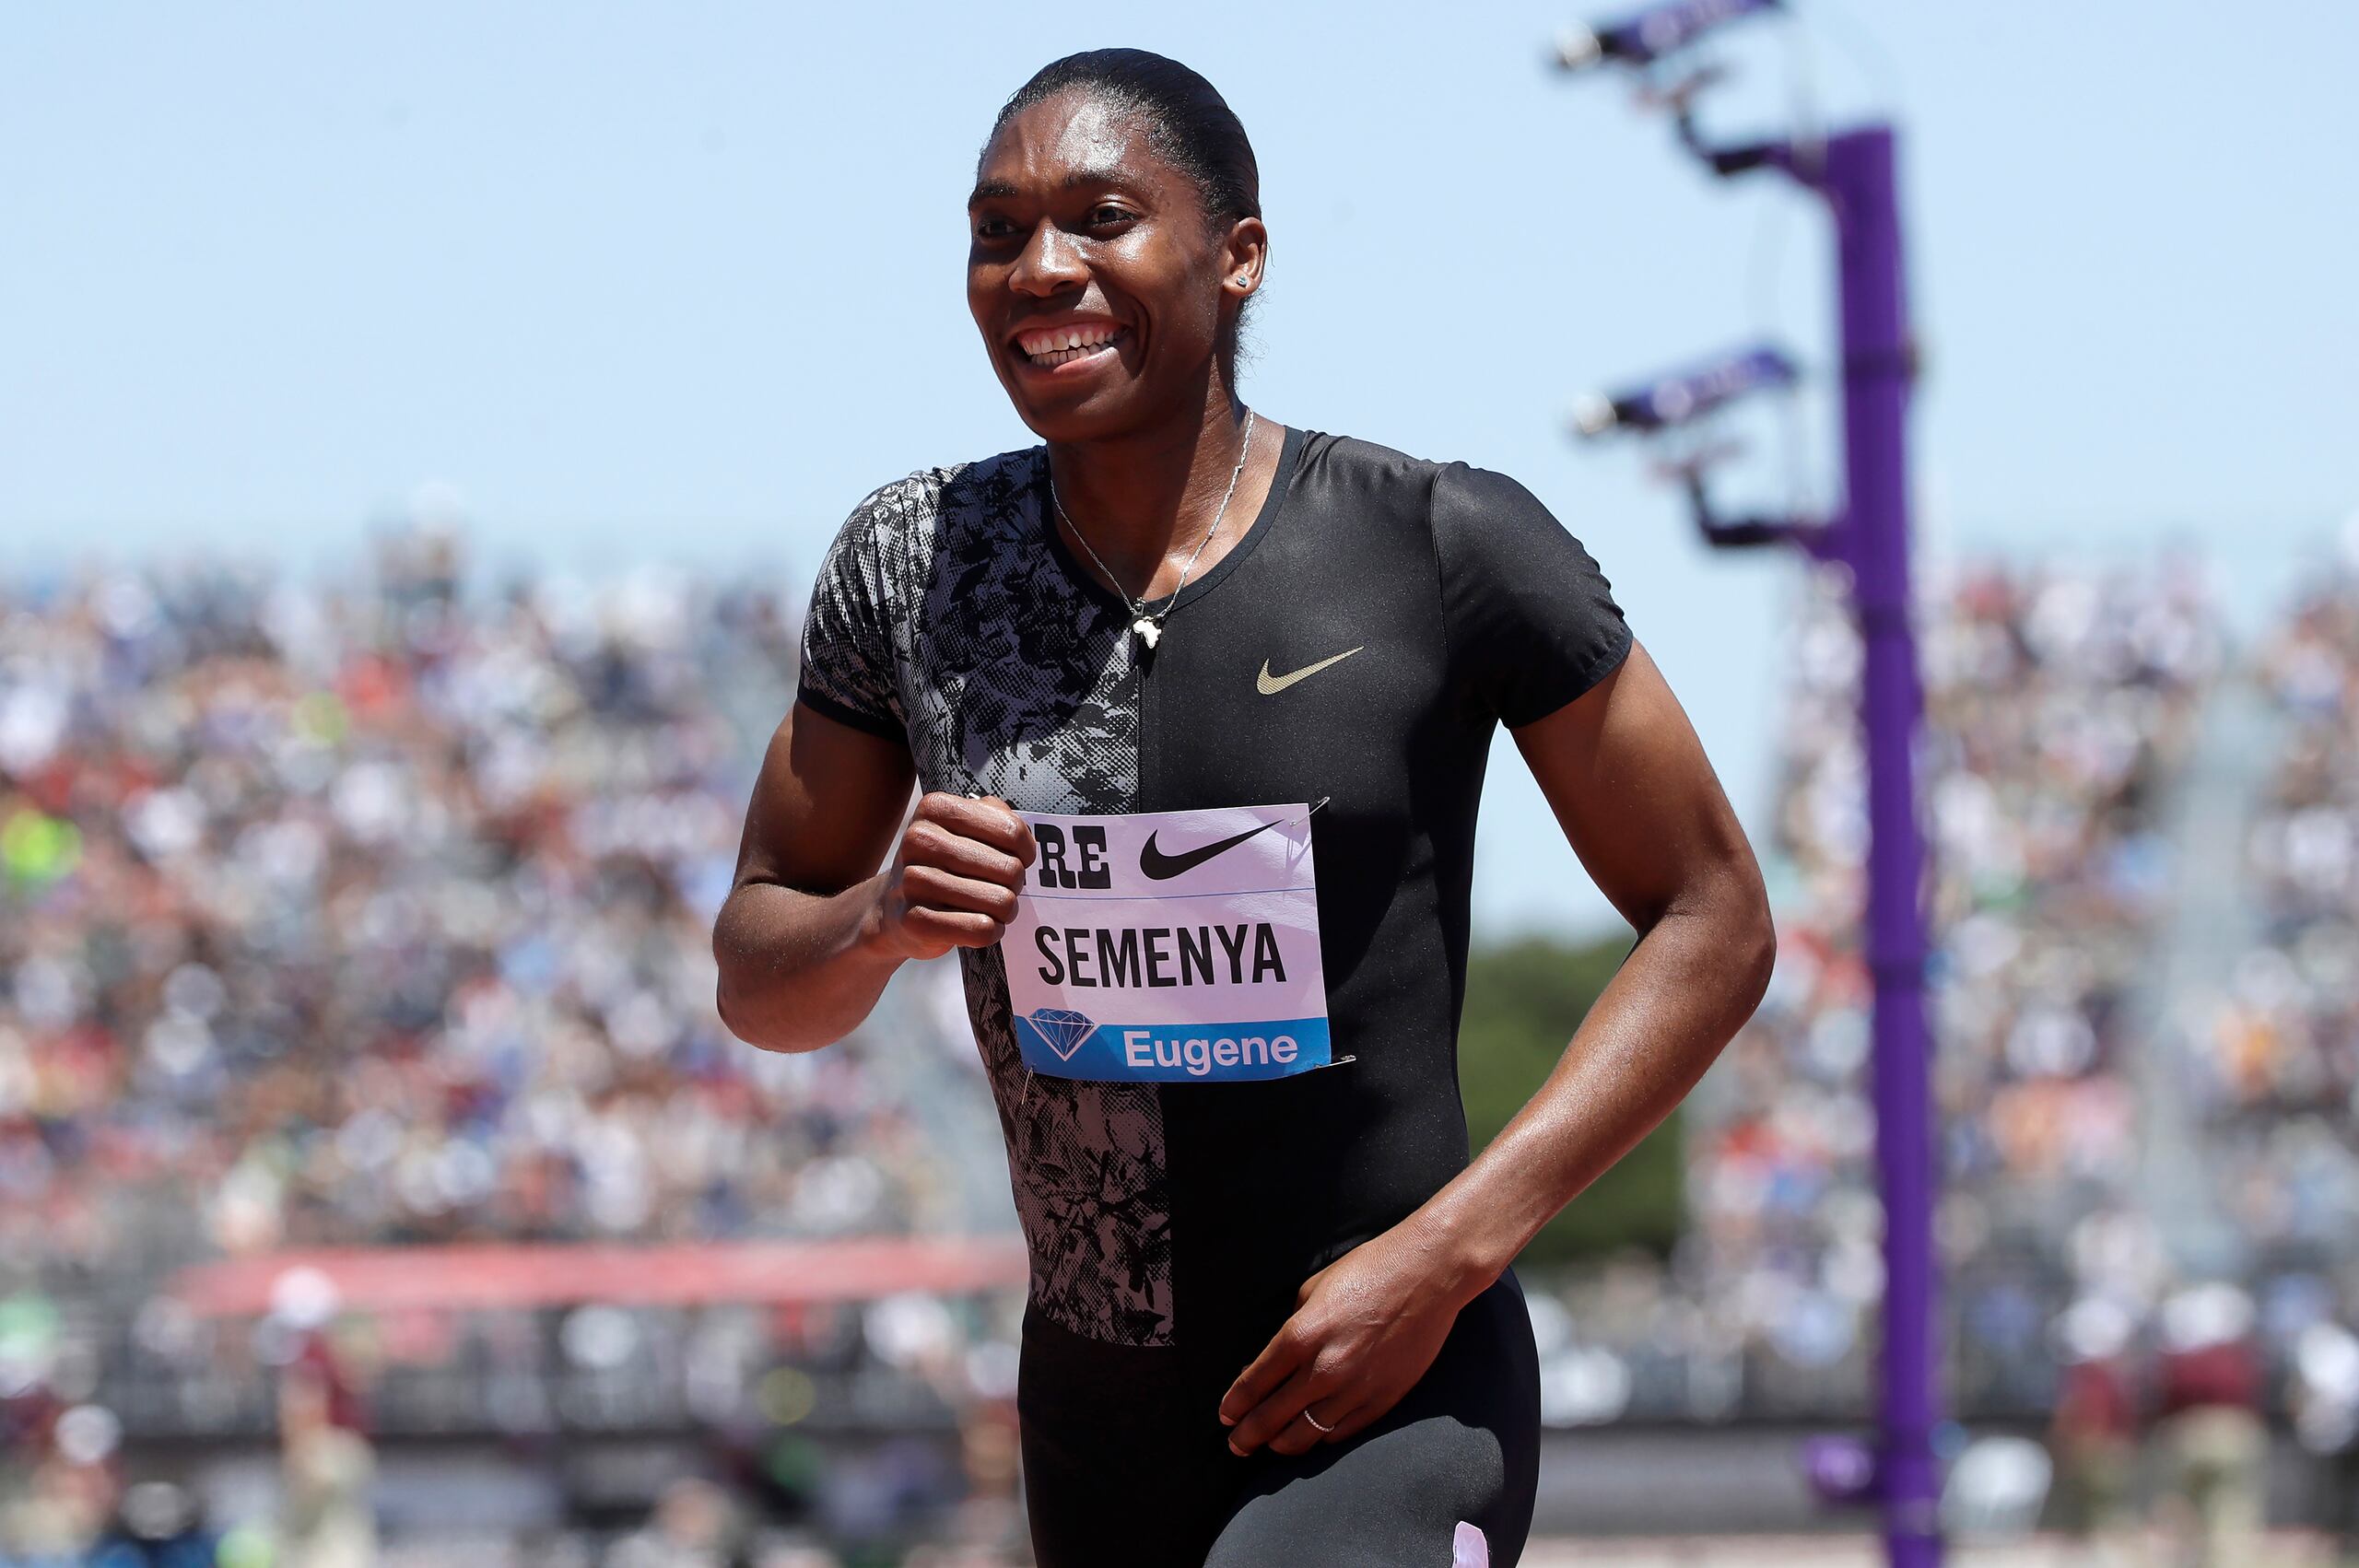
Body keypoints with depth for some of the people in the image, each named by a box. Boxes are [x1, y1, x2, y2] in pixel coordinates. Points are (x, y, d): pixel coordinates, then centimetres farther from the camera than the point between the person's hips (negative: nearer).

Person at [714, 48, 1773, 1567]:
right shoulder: (913, 567, 1)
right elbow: (755, 973, 10)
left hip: (1394, 1402, -5)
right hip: (1095, 1425, 5)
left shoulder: (1449, 549, -9)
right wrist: (881, 919, -15)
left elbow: (1717, 923, -4)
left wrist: (1443, 1254, -13)